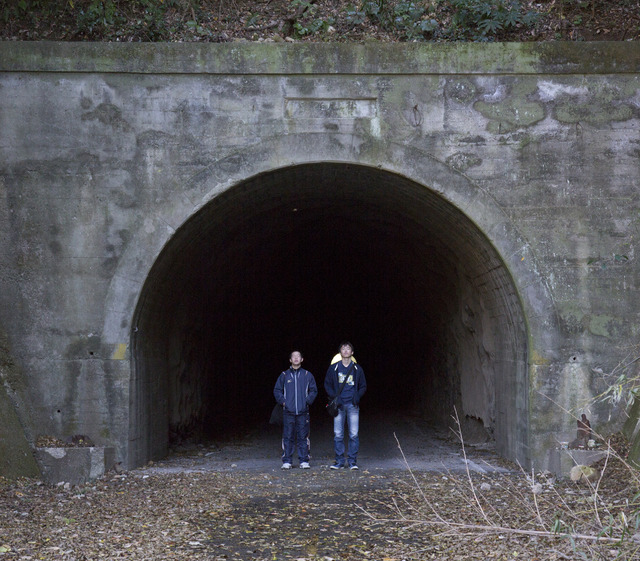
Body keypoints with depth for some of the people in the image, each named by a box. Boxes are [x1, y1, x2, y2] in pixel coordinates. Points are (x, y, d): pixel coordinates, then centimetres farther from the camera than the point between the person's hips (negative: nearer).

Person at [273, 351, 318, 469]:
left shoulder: (307, 375, 9)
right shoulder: (284, 375, 8)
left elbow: (313, 390, 12)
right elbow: (277, 390, 13)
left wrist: (307, 401, -1)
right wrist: (283, 401, 0)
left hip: (303, 411, 0)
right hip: (288, 411, 0)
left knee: (303, 437, 1)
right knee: (288, 437, 0)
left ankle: (304, 461, 7)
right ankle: (287, 461, 6)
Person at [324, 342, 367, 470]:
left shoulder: (357, 369, 8)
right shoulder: (333, 368, 6)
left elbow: (363, 386, 15)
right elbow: (327, 384, 12)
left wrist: (358, 396, -4)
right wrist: (333, 396, -4)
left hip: (352, 405, 0)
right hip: (338, 405, 0)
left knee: (354, 434, -4)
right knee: (338, 434, 0)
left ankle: (352, 461, 4)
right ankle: (339, 460, 9)